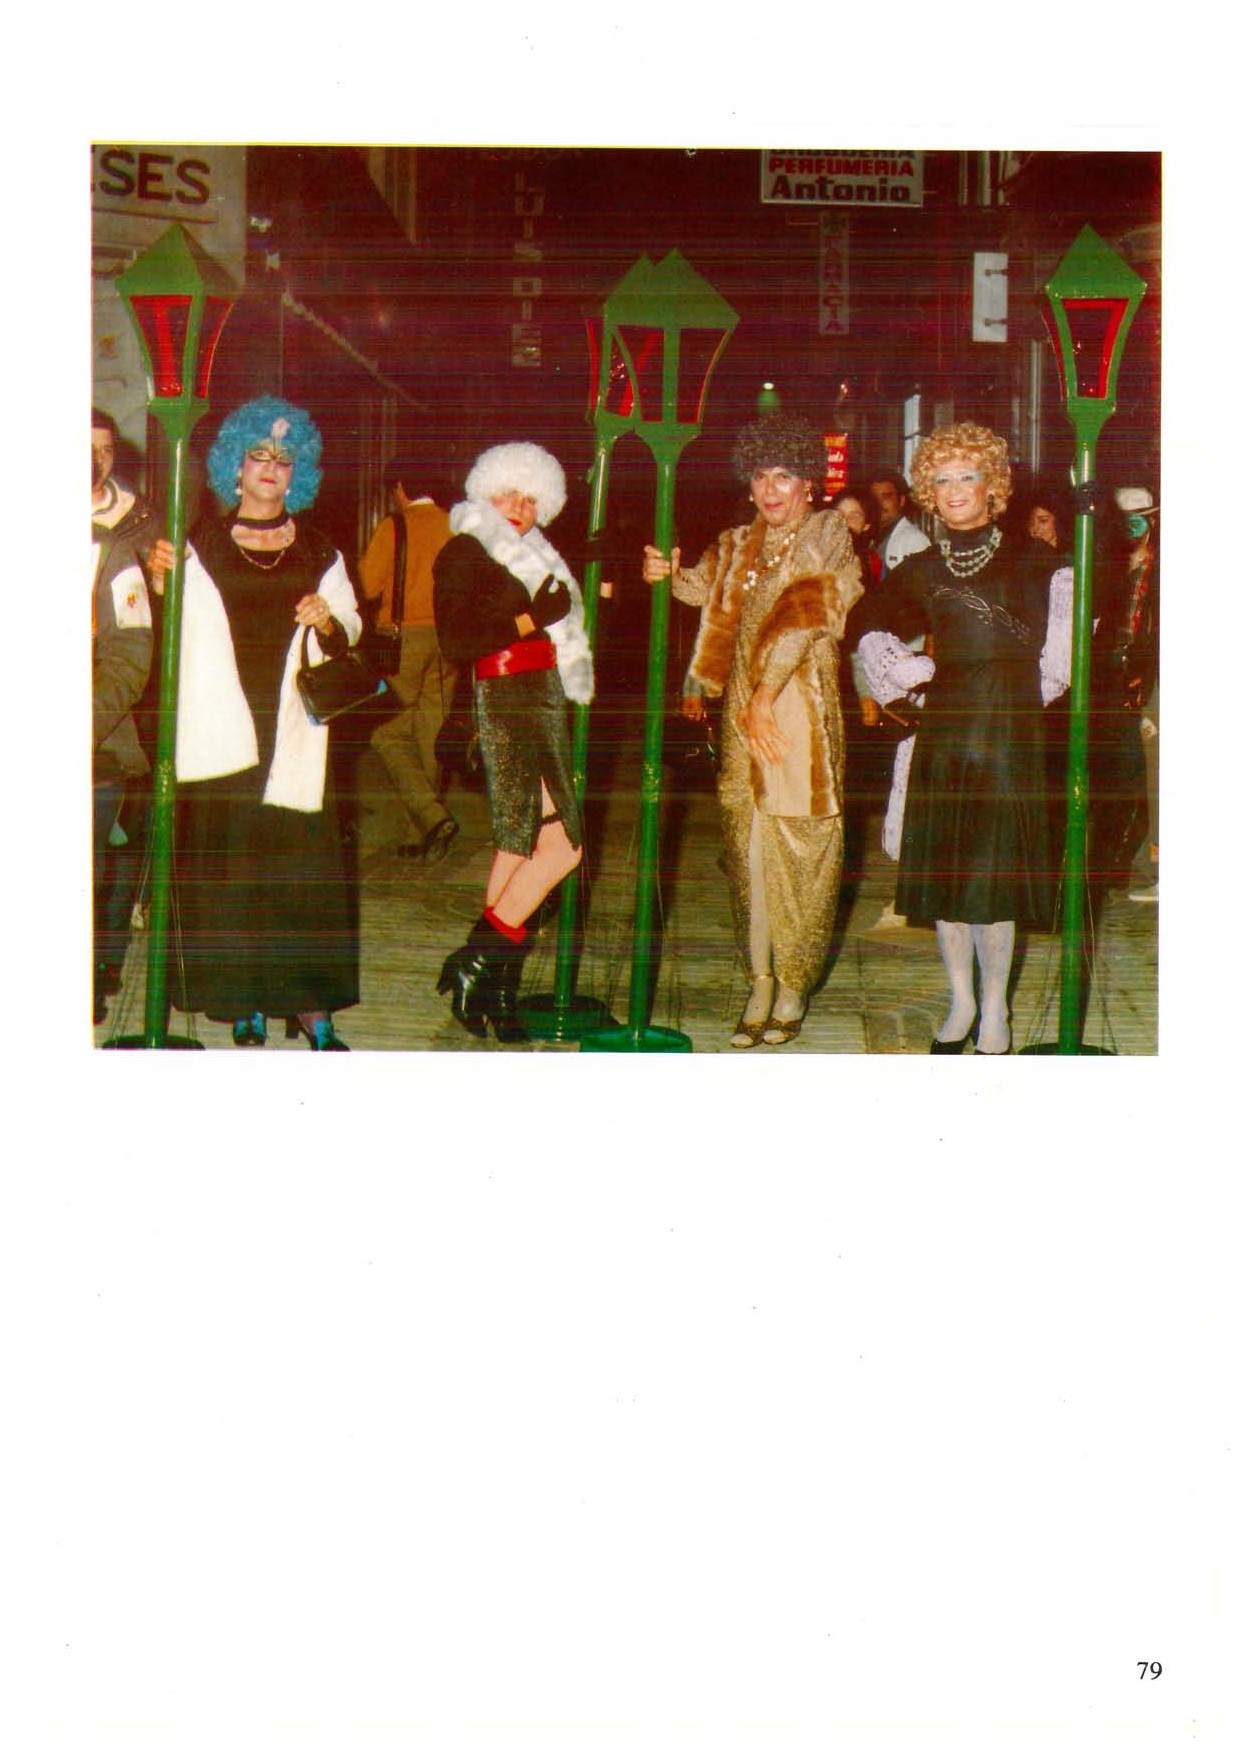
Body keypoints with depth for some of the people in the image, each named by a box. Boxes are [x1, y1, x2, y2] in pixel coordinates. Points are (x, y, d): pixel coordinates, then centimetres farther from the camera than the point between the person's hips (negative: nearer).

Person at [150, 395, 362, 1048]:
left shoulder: (317, 550, 12)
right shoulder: (201, 544, 7)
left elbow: (349, 630, 13)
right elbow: (173, 631, 5)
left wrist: (328, 622, -8)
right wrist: (160, 583, -13)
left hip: (292, 727, 1)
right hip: (222, 726, -1)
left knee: (302, 860, -4)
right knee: (228, 864, -2)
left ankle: (308, 1002, 2)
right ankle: (245, 1003, 7)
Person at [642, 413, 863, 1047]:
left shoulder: (827, 536, 0)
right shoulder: (736, 545, 17)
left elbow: (804, 616, -10)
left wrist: (765, 696, -18)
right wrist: (669, 572, -4)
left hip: (801, 710, -5)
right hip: (742, 715, 5)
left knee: (798, 848, -2)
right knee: (747, 846, 4)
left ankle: (793, 991, 6)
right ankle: (760, 986, 10)